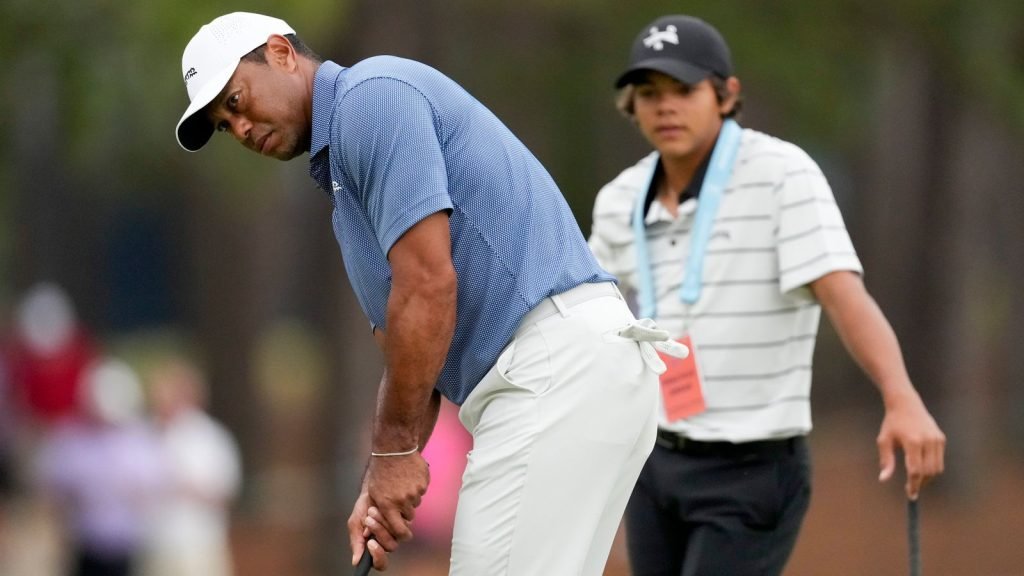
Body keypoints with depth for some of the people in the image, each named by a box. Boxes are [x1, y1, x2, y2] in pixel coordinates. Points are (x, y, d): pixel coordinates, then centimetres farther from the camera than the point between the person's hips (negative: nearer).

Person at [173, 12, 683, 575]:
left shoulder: (371, 94, -5)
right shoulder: (343, 165, 27)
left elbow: (428, 285, -15)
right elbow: (406, 347, 25)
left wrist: (396, 449, -9)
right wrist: (380, 482, 12)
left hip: (559, 363, -10)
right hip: (537, 378, 10)